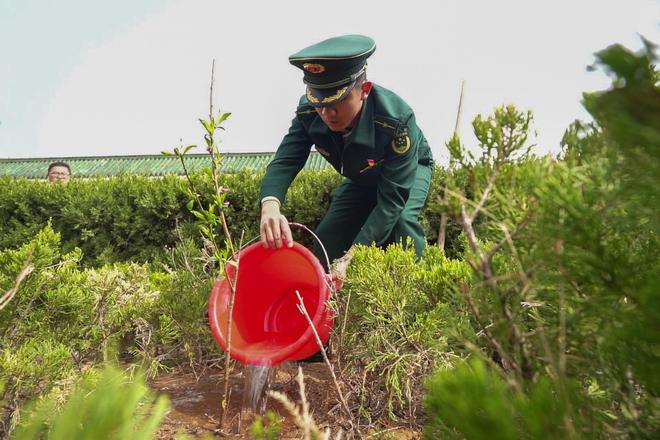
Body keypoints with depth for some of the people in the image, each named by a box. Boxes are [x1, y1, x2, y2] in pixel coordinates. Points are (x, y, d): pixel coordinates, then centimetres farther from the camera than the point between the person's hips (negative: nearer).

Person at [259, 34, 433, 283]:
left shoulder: (396, 119, -44)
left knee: (401, 221, -34)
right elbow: (284, 163, -35)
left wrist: (349, 258, -53)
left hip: (409, 169, -4)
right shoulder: (309, 113, -31)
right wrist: (270, 207, -60)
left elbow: (392, 200, -44)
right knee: (326, 238, -4)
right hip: (362, 178, 4)